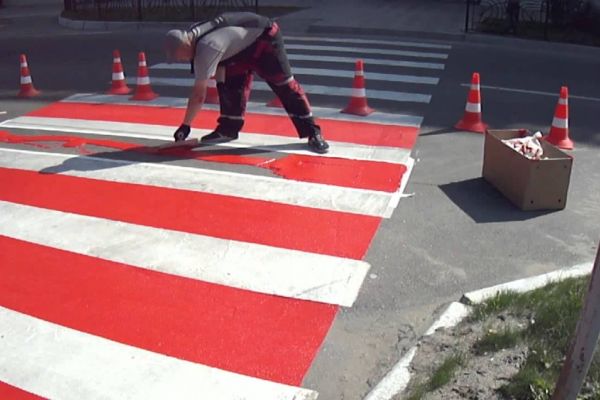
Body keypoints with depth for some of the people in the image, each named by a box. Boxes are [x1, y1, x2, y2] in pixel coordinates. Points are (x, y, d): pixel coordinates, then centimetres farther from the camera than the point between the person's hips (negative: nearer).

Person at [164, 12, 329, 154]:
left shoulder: (206, 48, -28)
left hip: (265, 37, -9)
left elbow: (199, 94, -25)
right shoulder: (195, 34, -3)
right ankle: (229, 128, 11)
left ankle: (312, 132, -5)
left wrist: (185, 125, -19)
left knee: (284, 84, -10)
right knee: (232, 82, 3)